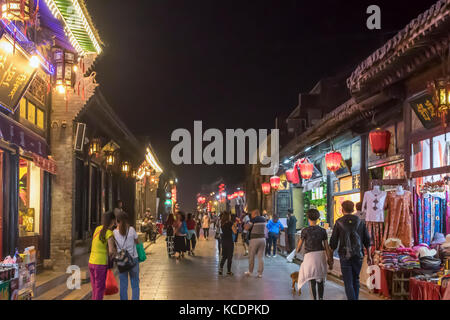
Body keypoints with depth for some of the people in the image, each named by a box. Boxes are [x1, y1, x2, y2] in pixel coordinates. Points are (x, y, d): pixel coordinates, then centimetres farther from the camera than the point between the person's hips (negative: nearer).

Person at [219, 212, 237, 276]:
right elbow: (235, 231, -13)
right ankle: (228, 271, 9)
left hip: (223, 241, 6)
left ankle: (221, 268, 1)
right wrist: (236, 224, -1)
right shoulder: (230, 223, -13)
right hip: (229, 241, -6)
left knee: (224, 256, 16)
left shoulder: (222, 223, 5)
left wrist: (234, 224, 13)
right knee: (229, 256, 5)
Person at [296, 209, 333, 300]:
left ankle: (315, 298, 1)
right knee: (320, 279, 17)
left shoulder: (305, 230, -7)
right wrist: (330, 261, 6)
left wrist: (298, 250, 24)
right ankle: (321, 298, 11)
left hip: (310, 255, -3)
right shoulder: (323, 230, -1)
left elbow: (299, 245, 0)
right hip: (321, 254, 3)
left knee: (312, 279, 5)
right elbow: (327, 247, 0)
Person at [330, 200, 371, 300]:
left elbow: (333, 242, -3)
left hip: (345, 256, -3)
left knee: (348, 282, -2)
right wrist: (369, 256, 11)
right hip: (358, 255, 3)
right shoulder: (360, 221, 3)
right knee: (355, 279, 20)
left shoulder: (339, 222, -4)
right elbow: (367, 240, 3)